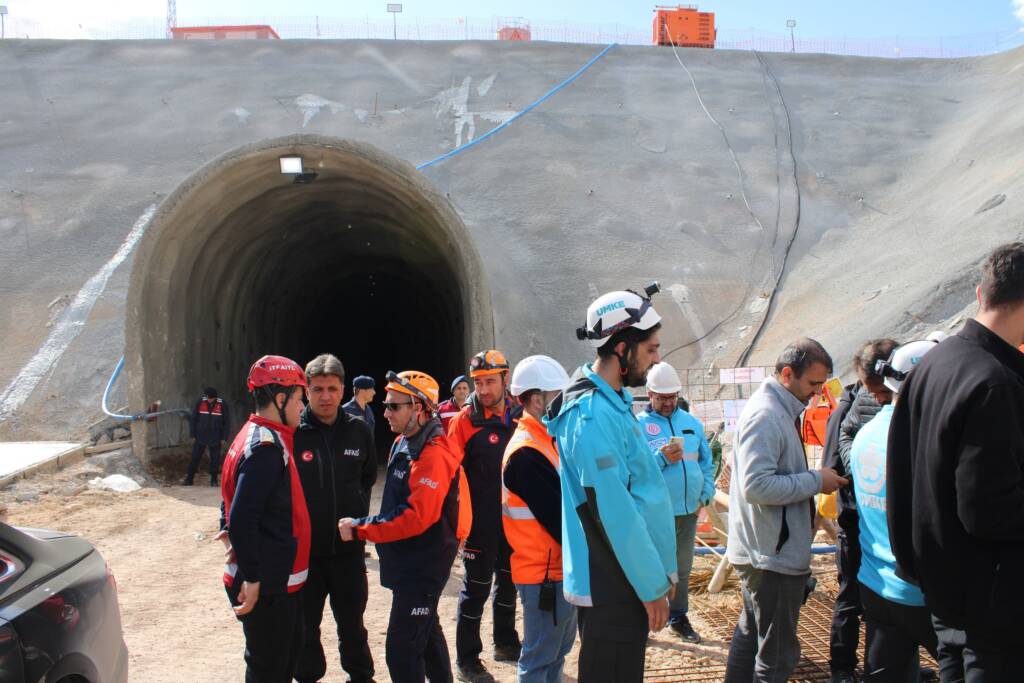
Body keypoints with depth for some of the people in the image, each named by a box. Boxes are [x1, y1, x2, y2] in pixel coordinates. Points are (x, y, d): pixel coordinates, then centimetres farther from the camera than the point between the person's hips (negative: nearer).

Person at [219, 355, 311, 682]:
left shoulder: (257, 436, 11)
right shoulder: (266, 447, -22)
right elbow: (242, 518, -28)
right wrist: (252, 578, -24)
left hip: (278, 579, 10)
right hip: (266, 585, -10)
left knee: (289, 651, 22)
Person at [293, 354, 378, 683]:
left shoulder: (358, 430, 0)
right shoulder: (291, 431, -11)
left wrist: (358, 512, 10)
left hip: (348, 548, 2)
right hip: (304, 548, -2)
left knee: (352, 622, 18)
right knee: (305, 625, 12)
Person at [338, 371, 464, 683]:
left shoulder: (433, 455, -22)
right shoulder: (402, 444, 9)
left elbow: (416, 518, -29)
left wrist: (359, 529, -24)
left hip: (423, 567, -10)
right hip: (407, 561, 10)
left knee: (402, 649, -10)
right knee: (426, 631, 23)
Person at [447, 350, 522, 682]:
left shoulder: (518, 415, 2)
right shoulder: (465, 420, -12)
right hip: (482, 523, -5)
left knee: (509, 581, 19)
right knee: (476, 588, 2)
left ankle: (506, 643, 36)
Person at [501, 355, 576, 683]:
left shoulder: (545, 440, 11)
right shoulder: (526, 453, -21)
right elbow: (556, 517, -22)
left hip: (560, 568, 10)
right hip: (544, 573, -10)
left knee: (557, 652, 19)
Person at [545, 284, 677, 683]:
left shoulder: (613, 403, 11)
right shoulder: (593, 415, -21)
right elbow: (615, 513, -23)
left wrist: (659, 572, 16)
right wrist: (653, 586, -16)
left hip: (625, 580, 10)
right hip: (613, 588, -10)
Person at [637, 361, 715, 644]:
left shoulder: (692, 423, 11)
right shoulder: (638, 424, -6)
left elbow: (706, 462, 17)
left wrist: (705, 493, 5)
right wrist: (662, 458, -24)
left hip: (688, 511, 5)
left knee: (682, 568, 16)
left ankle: (679, 617, 29)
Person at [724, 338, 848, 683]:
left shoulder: (780, 410, 13)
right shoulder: (765, 415, -21)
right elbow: (756, 486, -29)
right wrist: (816, 481, -21)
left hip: (762, 550, 11)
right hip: (773, 555, -11)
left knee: (750, 634, 22)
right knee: (778, 654, -3)